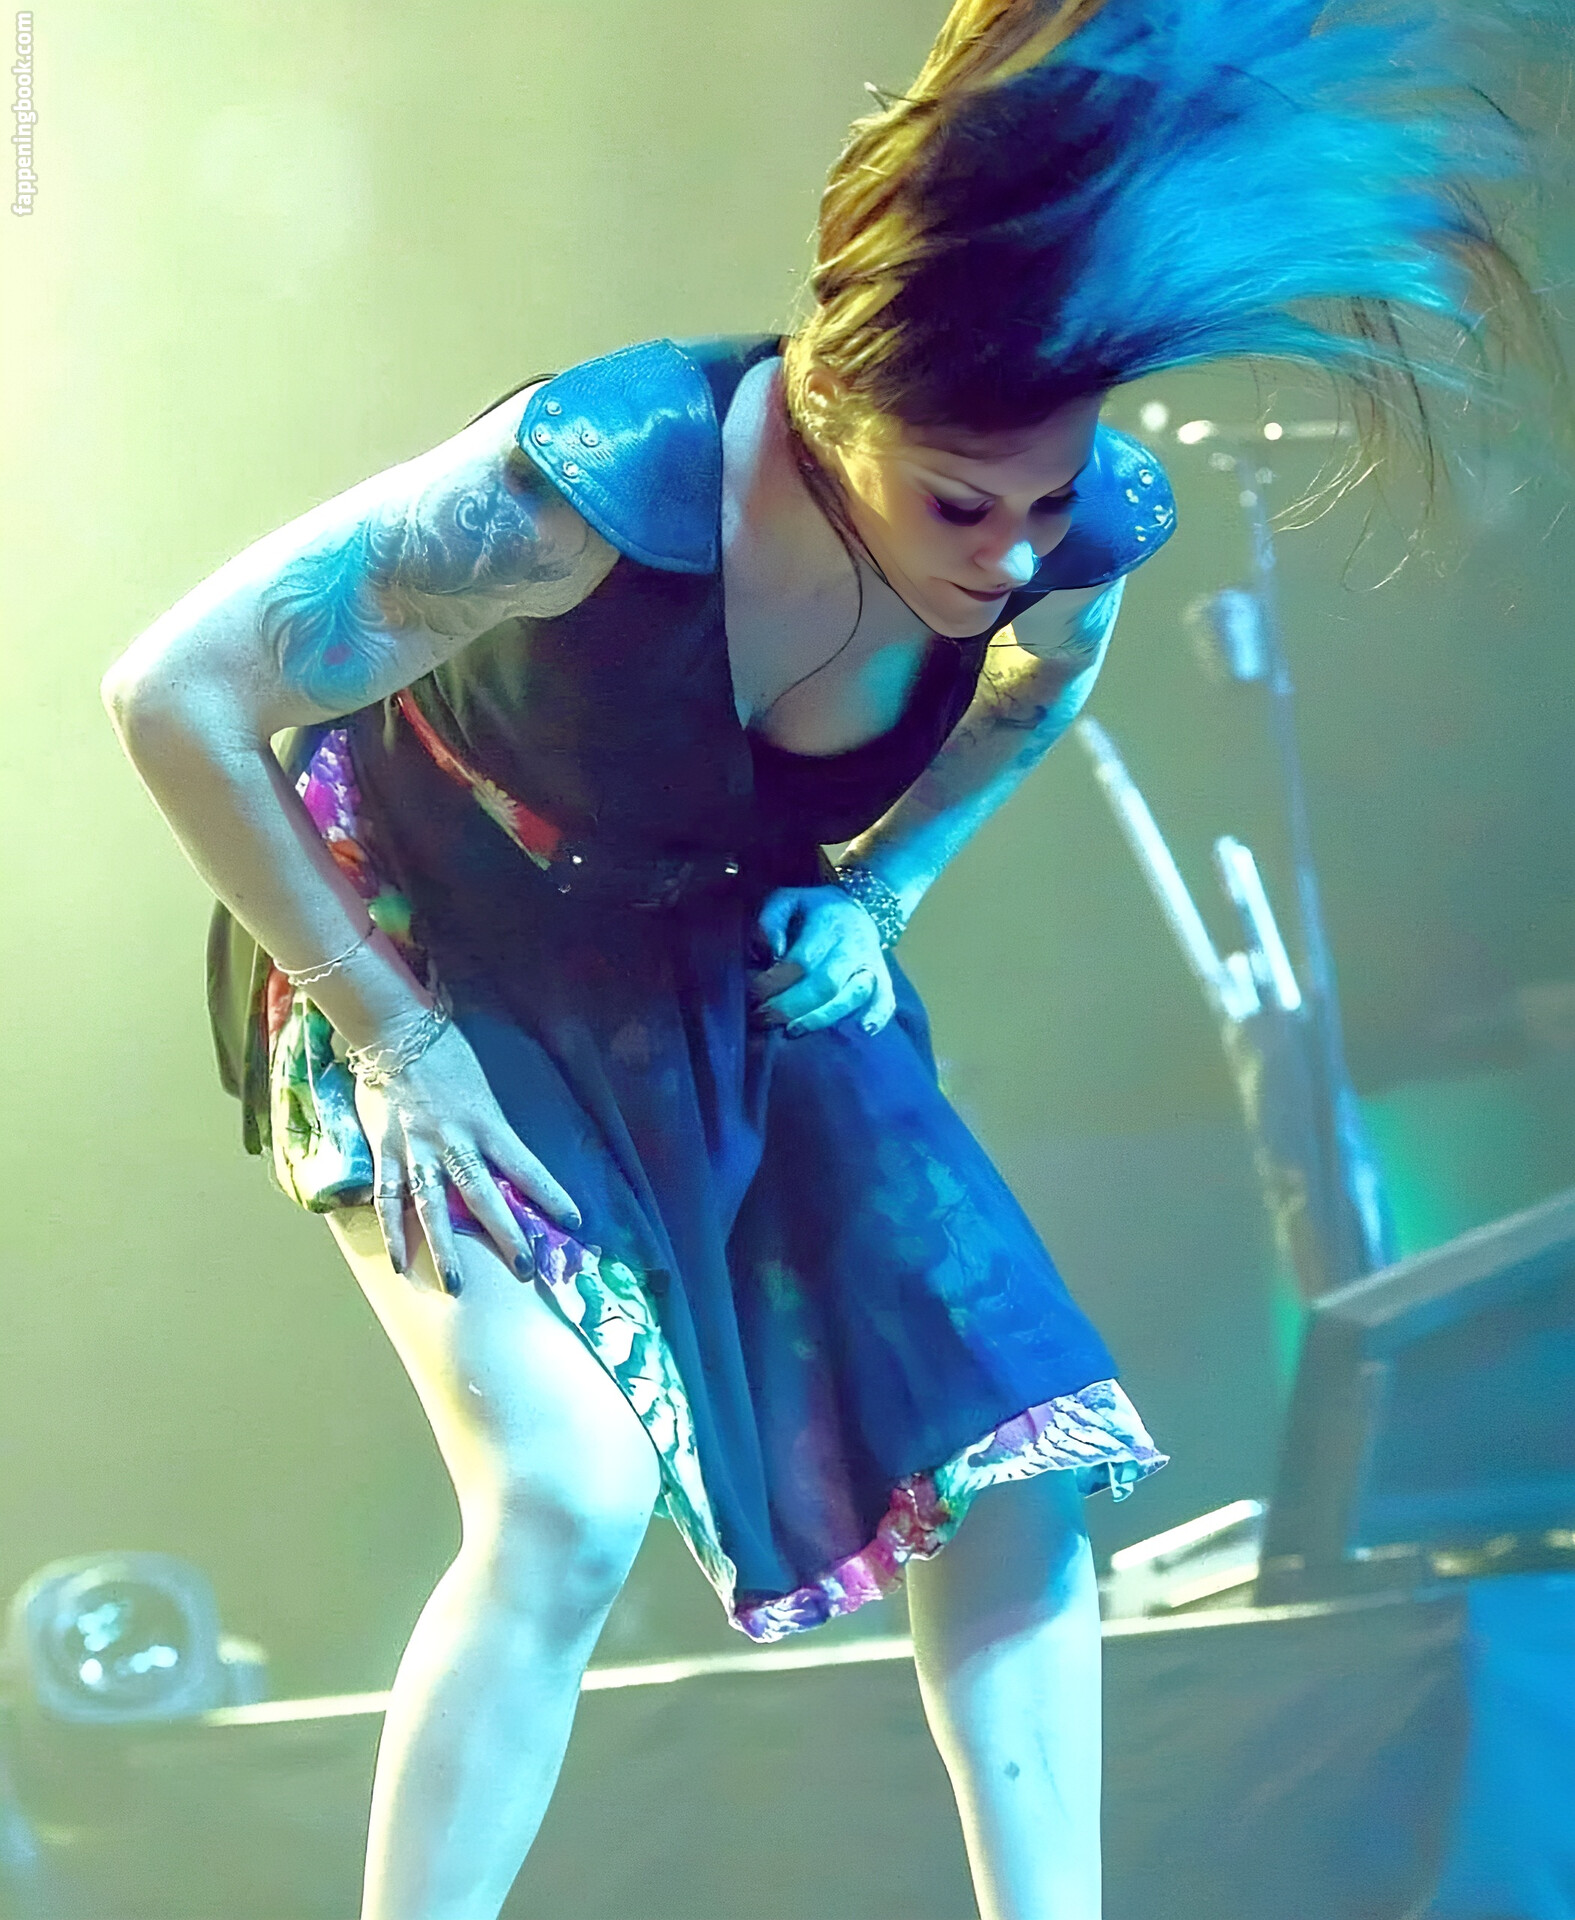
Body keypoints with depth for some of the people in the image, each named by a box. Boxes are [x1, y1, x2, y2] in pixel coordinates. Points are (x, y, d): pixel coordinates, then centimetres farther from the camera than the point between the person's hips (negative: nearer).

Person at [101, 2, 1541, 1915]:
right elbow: (172, 695, -28)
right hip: (438, 968, -5)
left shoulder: (1084, 531, -21)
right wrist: (392, 1041, -22)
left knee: (1013, 1451, -4)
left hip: (742, 968, 5)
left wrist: (880, 886, -4)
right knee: (569, 1499, -21)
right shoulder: (595, 486, -37)